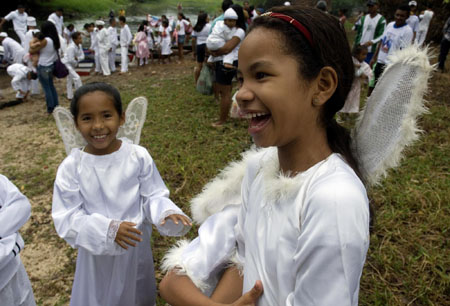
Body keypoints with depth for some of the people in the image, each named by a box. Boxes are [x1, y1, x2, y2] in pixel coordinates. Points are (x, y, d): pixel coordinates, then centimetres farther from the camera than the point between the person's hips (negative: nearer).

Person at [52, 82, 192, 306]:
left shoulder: (138, 156, -15)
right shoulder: (71, 167, -16)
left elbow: (153, 196, -6)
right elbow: (66, 218, -14)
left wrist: (166, 213, -28)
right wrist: (107, 229, -28)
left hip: (137, 247, 1)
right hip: (96, 252, -1)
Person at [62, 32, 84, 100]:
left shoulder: (79, 46, -3)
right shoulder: (71, 47, -27)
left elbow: (82, 56, -1)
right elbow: (71, 60, -27)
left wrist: (77, 58, -20)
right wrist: (76, 63, -10)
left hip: (72, 64, 9)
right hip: (67, 64, -9)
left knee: (70, 80, 17)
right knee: (77, 78, -16)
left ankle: (70, 96, 28)